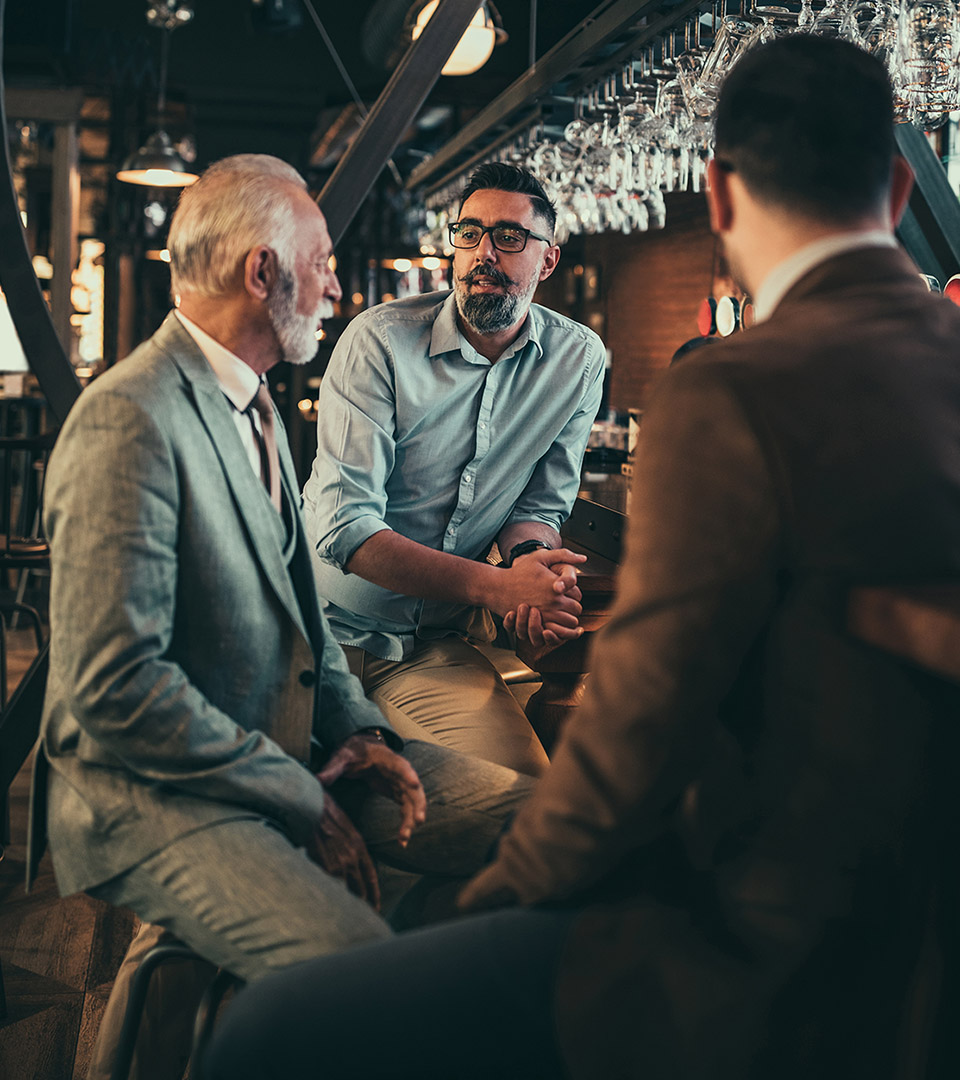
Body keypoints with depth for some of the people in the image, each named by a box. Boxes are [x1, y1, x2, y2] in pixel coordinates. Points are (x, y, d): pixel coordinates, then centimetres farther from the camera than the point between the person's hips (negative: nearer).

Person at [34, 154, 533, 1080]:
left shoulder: (253, 404, 13)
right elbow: (118, 689, -23)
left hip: (293, 749, 9)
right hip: (156, 792, -9)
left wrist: (356, 729, 3)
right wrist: (302, 803, -17)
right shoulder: (131, 420, -18)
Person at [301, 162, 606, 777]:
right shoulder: (381, 340, -13)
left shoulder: (578, 361, 0)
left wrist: (531, 558, -18)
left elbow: (540, 503, 9)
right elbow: (344, 525, -19)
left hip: (439, 646, 3)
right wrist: (497, 586, -30)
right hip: (328, 627, -3)